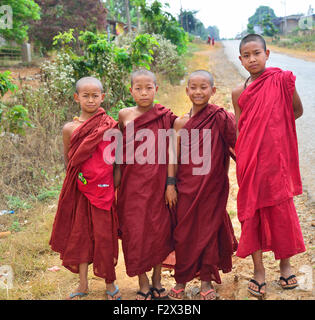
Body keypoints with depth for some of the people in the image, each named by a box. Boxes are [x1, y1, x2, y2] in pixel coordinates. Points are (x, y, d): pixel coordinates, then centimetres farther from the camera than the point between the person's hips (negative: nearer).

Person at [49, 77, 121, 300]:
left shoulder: (110, 126, -2)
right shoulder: (70, 128, 1)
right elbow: (68, 162, 10)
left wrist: (117, 187, -2)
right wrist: (77, 178, 0)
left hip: (104, 189, -1)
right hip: (80, 190, 2)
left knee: (105, 235, 4)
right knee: (80, 233, 10)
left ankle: (110, 283, 22)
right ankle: (83, 284, 25)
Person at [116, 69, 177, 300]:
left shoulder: (165, 117, -1)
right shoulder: (125, 115, 1)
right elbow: (119, 148, 9)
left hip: (157, 183, 0)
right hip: (133, 184, 1)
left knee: (159, 229, 8)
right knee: (135, 231, 5)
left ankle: (157, 281, 27)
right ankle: (143, 284, 21)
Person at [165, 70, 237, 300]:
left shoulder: (220, 118, -5)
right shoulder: (181, 123, 2)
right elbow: (174, 155, 3)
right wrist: (170, 184, 1)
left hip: (212, 186, -2)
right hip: (186, 186, 2)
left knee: (209, 230, 8)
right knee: (183, 232, 9)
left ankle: (207, 281, 25)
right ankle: (181, 280, 26)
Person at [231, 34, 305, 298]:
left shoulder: (281, 80, -3)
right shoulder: (239, 93, 3)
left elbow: (297, 111, 8)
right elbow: (240, 130, 8)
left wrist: (274, 126, 1)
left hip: (276, 157, -1)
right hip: (249, 160, 2)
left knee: (281, 208, 8)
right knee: (252, 210, 6)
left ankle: (285, 264, 28)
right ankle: (258, 270, 19)